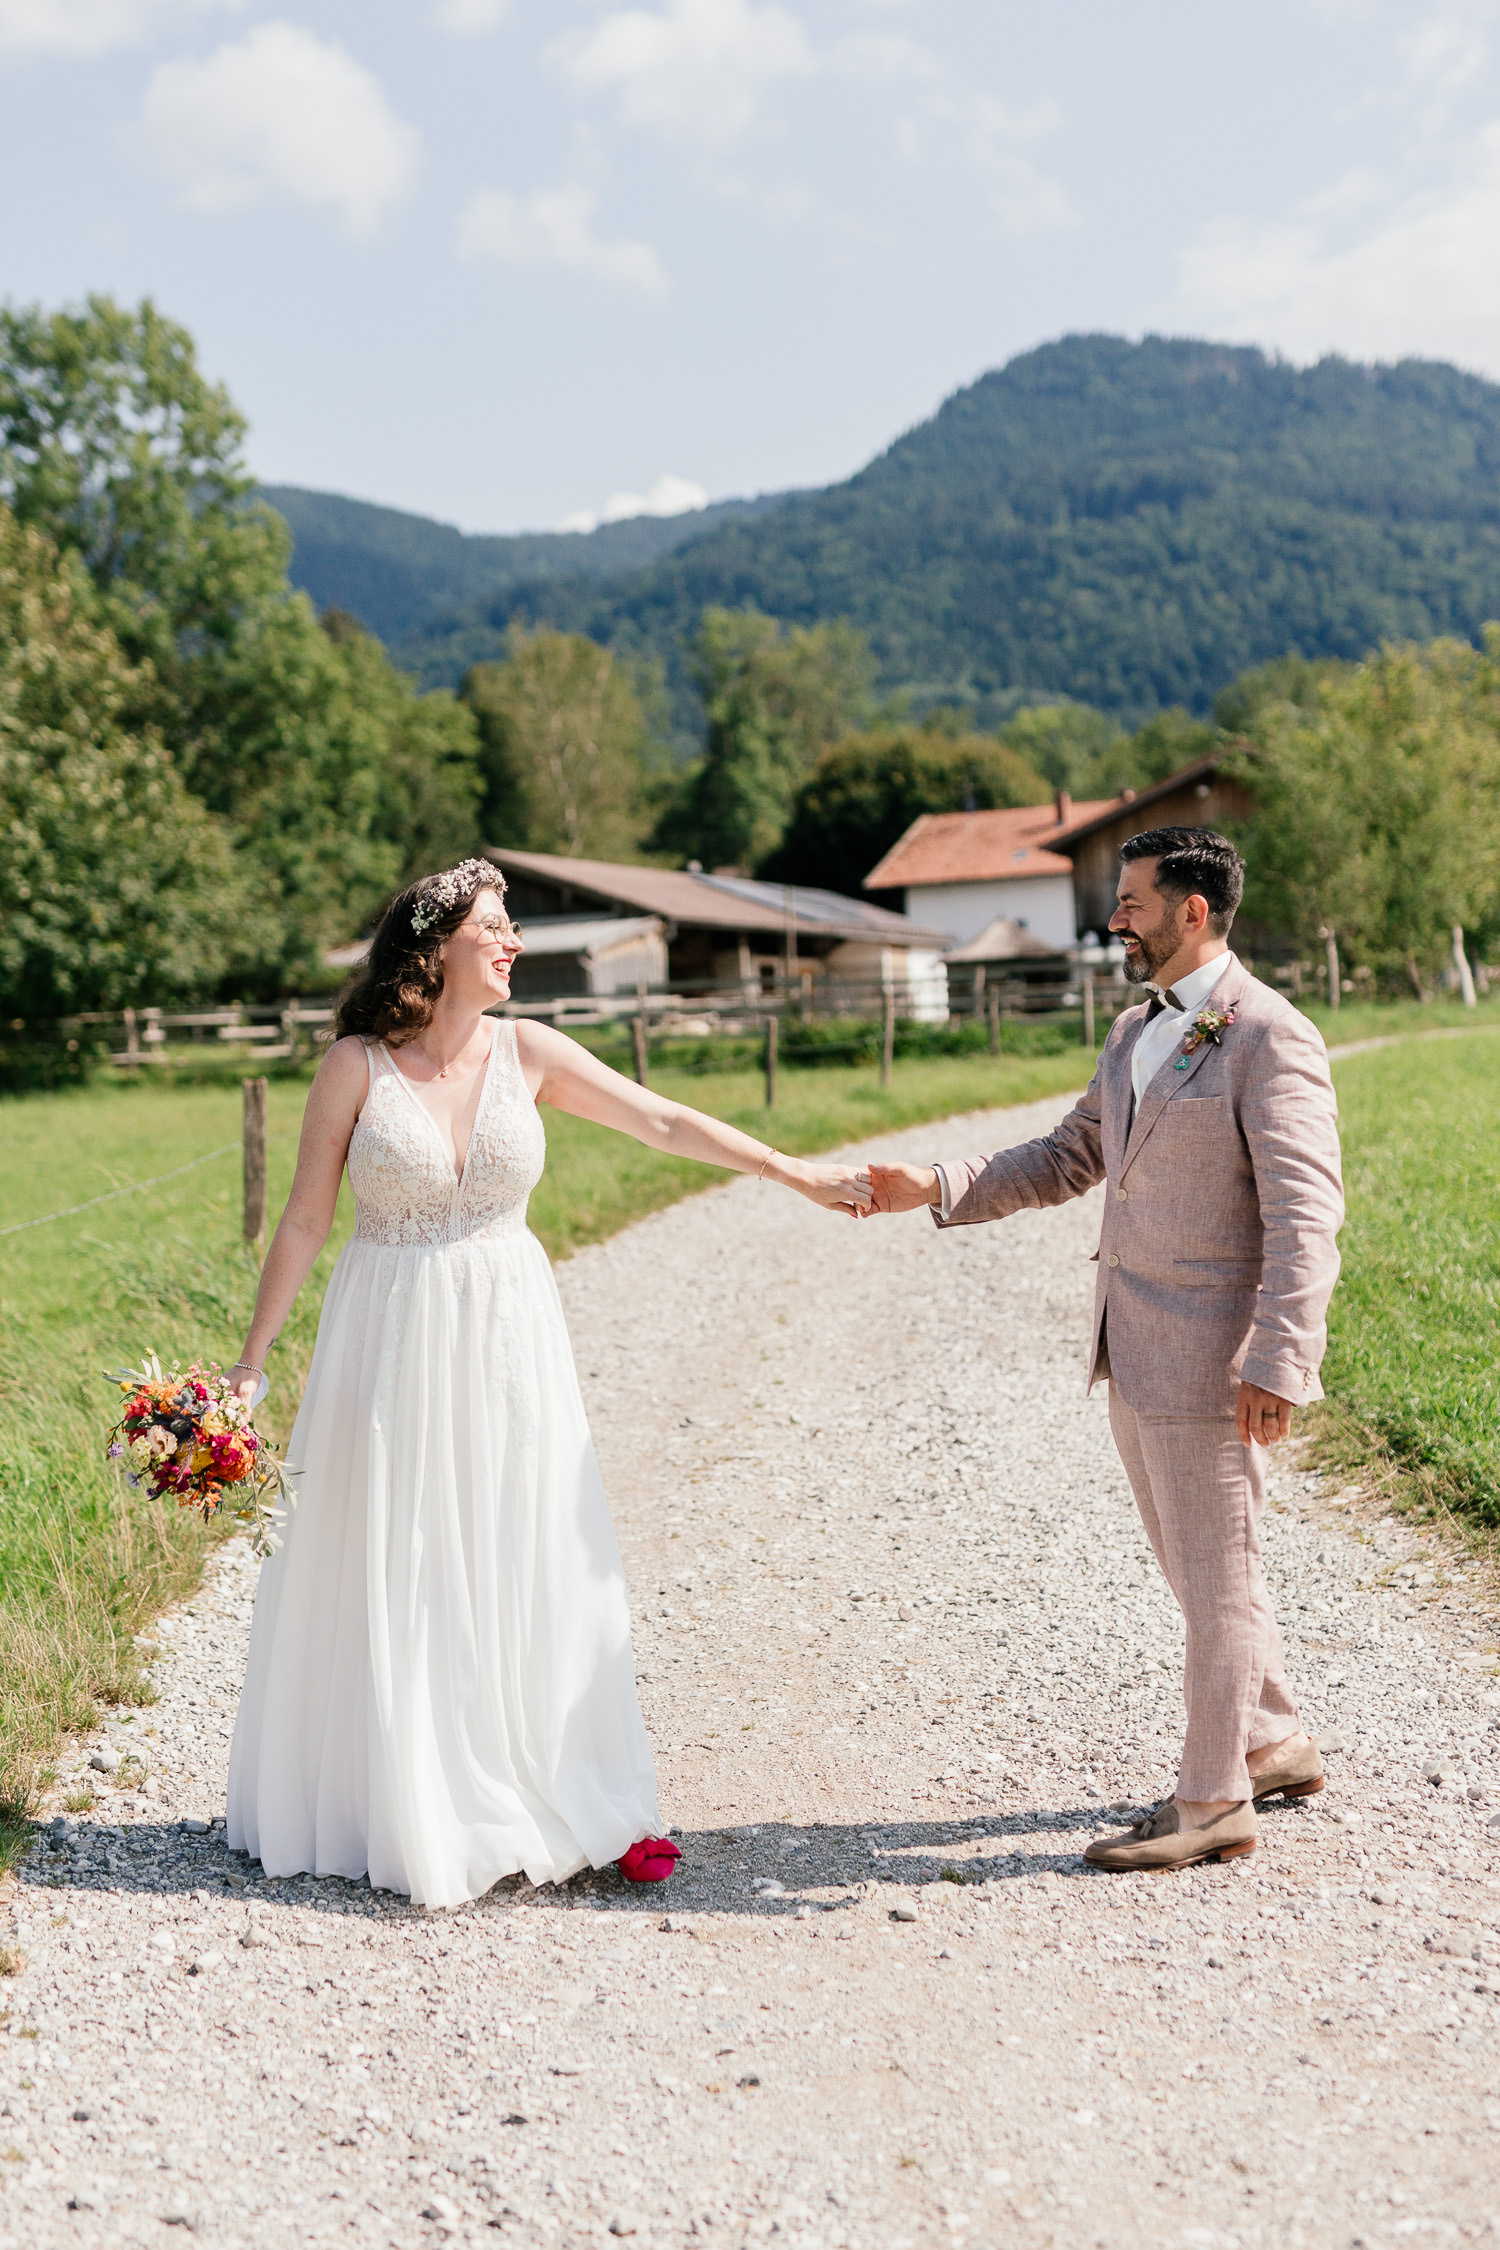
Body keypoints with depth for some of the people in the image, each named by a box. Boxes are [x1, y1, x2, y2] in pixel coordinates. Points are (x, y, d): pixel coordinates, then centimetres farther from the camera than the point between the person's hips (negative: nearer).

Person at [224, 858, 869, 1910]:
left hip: (508, 1338, 2)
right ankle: (403, 1809, 22)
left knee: (535, 1564, 5)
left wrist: (795, 1172, -2)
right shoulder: (356, 1064, -7)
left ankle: (584, 1803, 16)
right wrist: (252, 1359, -2)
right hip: (392, 1340, -2)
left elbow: (665, 1123, 2)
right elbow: (305, 1220, -3)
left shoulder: (527, 1052, 0)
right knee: (393, 1575, 5)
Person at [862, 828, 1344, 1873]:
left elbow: (1305, 1217, -19)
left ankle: (1211, 1803, 14)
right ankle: (1274, 1746, 35)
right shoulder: (1137, 1031, 14)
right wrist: (940, 1188, 8)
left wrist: (1279, 1365, -25)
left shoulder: (1271, 1040, -14)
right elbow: (1071, 1157, 19)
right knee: (1197, 1570, 19)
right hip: (1136, 1354, 9)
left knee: (1217, 1579, 3)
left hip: (1211, 1357, -9)